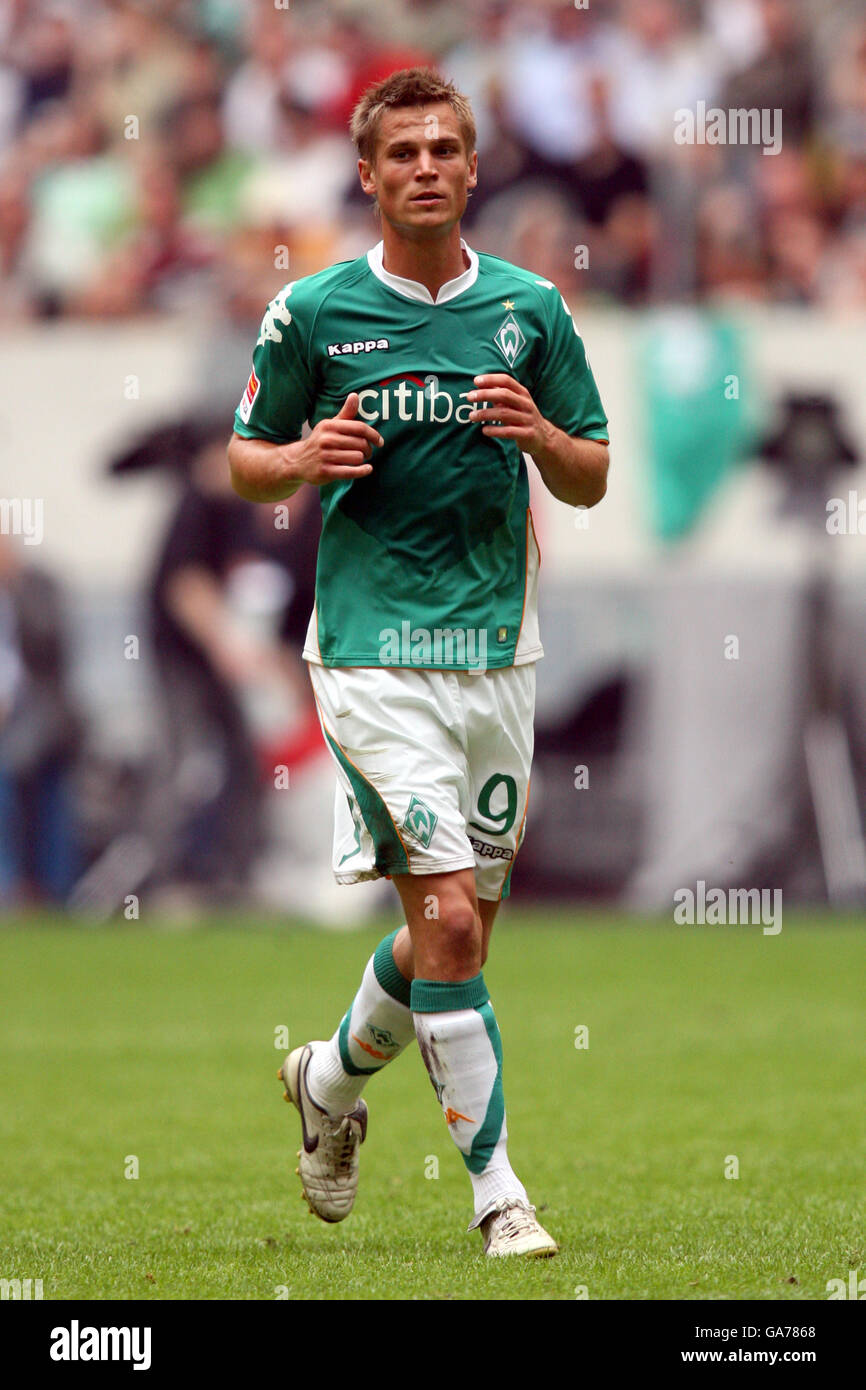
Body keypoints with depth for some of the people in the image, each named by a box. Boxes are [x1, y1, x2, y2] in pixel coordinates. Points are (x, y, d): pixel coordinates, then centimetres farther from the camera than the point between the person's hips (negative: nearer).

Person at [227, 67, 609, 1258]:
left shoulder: (530, 308, 6)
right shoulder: (312, 313, -1)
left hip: (498, 654, 4)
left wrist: (540, 434, -11)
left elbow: (592, 479, 11)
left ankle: (334, 1080, 39)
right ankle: (496, 1187, -6)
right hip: (373, 655, -4)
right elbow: (245, 461, 8)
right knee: (447, 922, -13)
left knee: (461, 929, 11)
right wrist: (304, 461, -14)